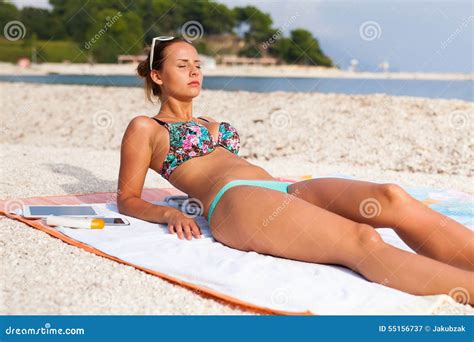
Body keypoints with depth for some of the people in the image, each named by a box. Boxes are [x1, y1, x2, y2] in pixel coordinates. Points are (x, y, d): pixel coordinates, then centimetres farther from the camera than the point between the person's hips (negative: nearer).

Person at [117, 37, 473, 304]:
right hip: (232, 200, -7)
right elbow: (127, 199, 13)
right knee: (361, 239, -32)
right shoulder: (145, 128, 15)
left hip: (278, 189, 7)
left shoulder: (211, 124, 34)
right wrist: (169, 213, -8)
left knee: (391, 197, -22)